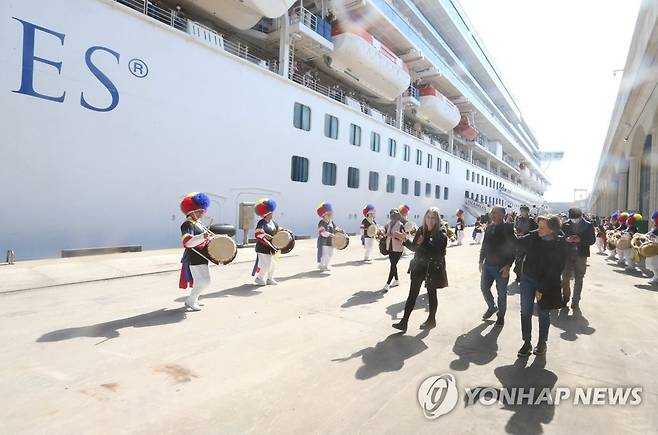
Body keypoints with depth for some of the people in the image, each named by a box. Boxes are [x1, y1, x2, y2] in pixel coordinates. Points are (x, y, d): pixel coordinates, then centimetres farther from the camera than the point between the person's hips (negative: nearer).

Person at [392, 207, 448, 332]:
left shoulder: (441, 233, -12)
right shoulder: (421, 230, 1)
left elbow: (438, 253, -21)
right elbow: (414, 247, 6)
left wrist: (423, 244, -23)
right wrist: (405, 240, -8)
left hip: (433, 268, -4)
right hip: (419, 266, 4)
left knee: (432, 294, 13)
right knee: (412, 294, 3)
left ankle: (431, 320, 33)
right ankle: (404, 322, 6)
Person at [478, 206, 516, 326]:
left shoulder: (508, 228, -11)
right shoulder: (489, 227, 7)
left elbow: (513, 248, -13)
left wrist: (508, 265, -19)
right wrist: (481, 261, 14)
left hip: (501, 267, -5)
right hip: (488, 264, 5)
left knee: (501, 293, 7)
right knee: (484, 287, 10)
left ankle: (501, 316, 25)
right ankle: (491, 307, 36)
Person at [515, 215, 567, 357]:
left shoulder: (560, 244, -16)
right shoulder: (533, 236, -9)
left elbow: (556, 269, -14)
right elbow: (517, 243, 7)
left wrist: (542, 289, -14)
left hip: (546, 283, -2)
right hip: (528, 279, 2)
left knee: (543, 313, 12)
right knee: (525, 312, 2)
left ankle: (542, 342, 30)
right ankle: (527, 343, 14)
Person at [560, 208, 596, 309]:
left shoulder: (588, 226, -2)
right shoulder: (566, 225, 2)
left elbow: (592, 240, -1)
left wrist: (580, 240, -18)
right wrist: (567, 239, -16)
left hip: (581, 255, -1)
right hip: (567, 254, 1)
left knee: (578, 279, 5)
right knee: (565, 277, 3)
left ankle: (575, 301, 15)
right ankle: (565, 297, 20)